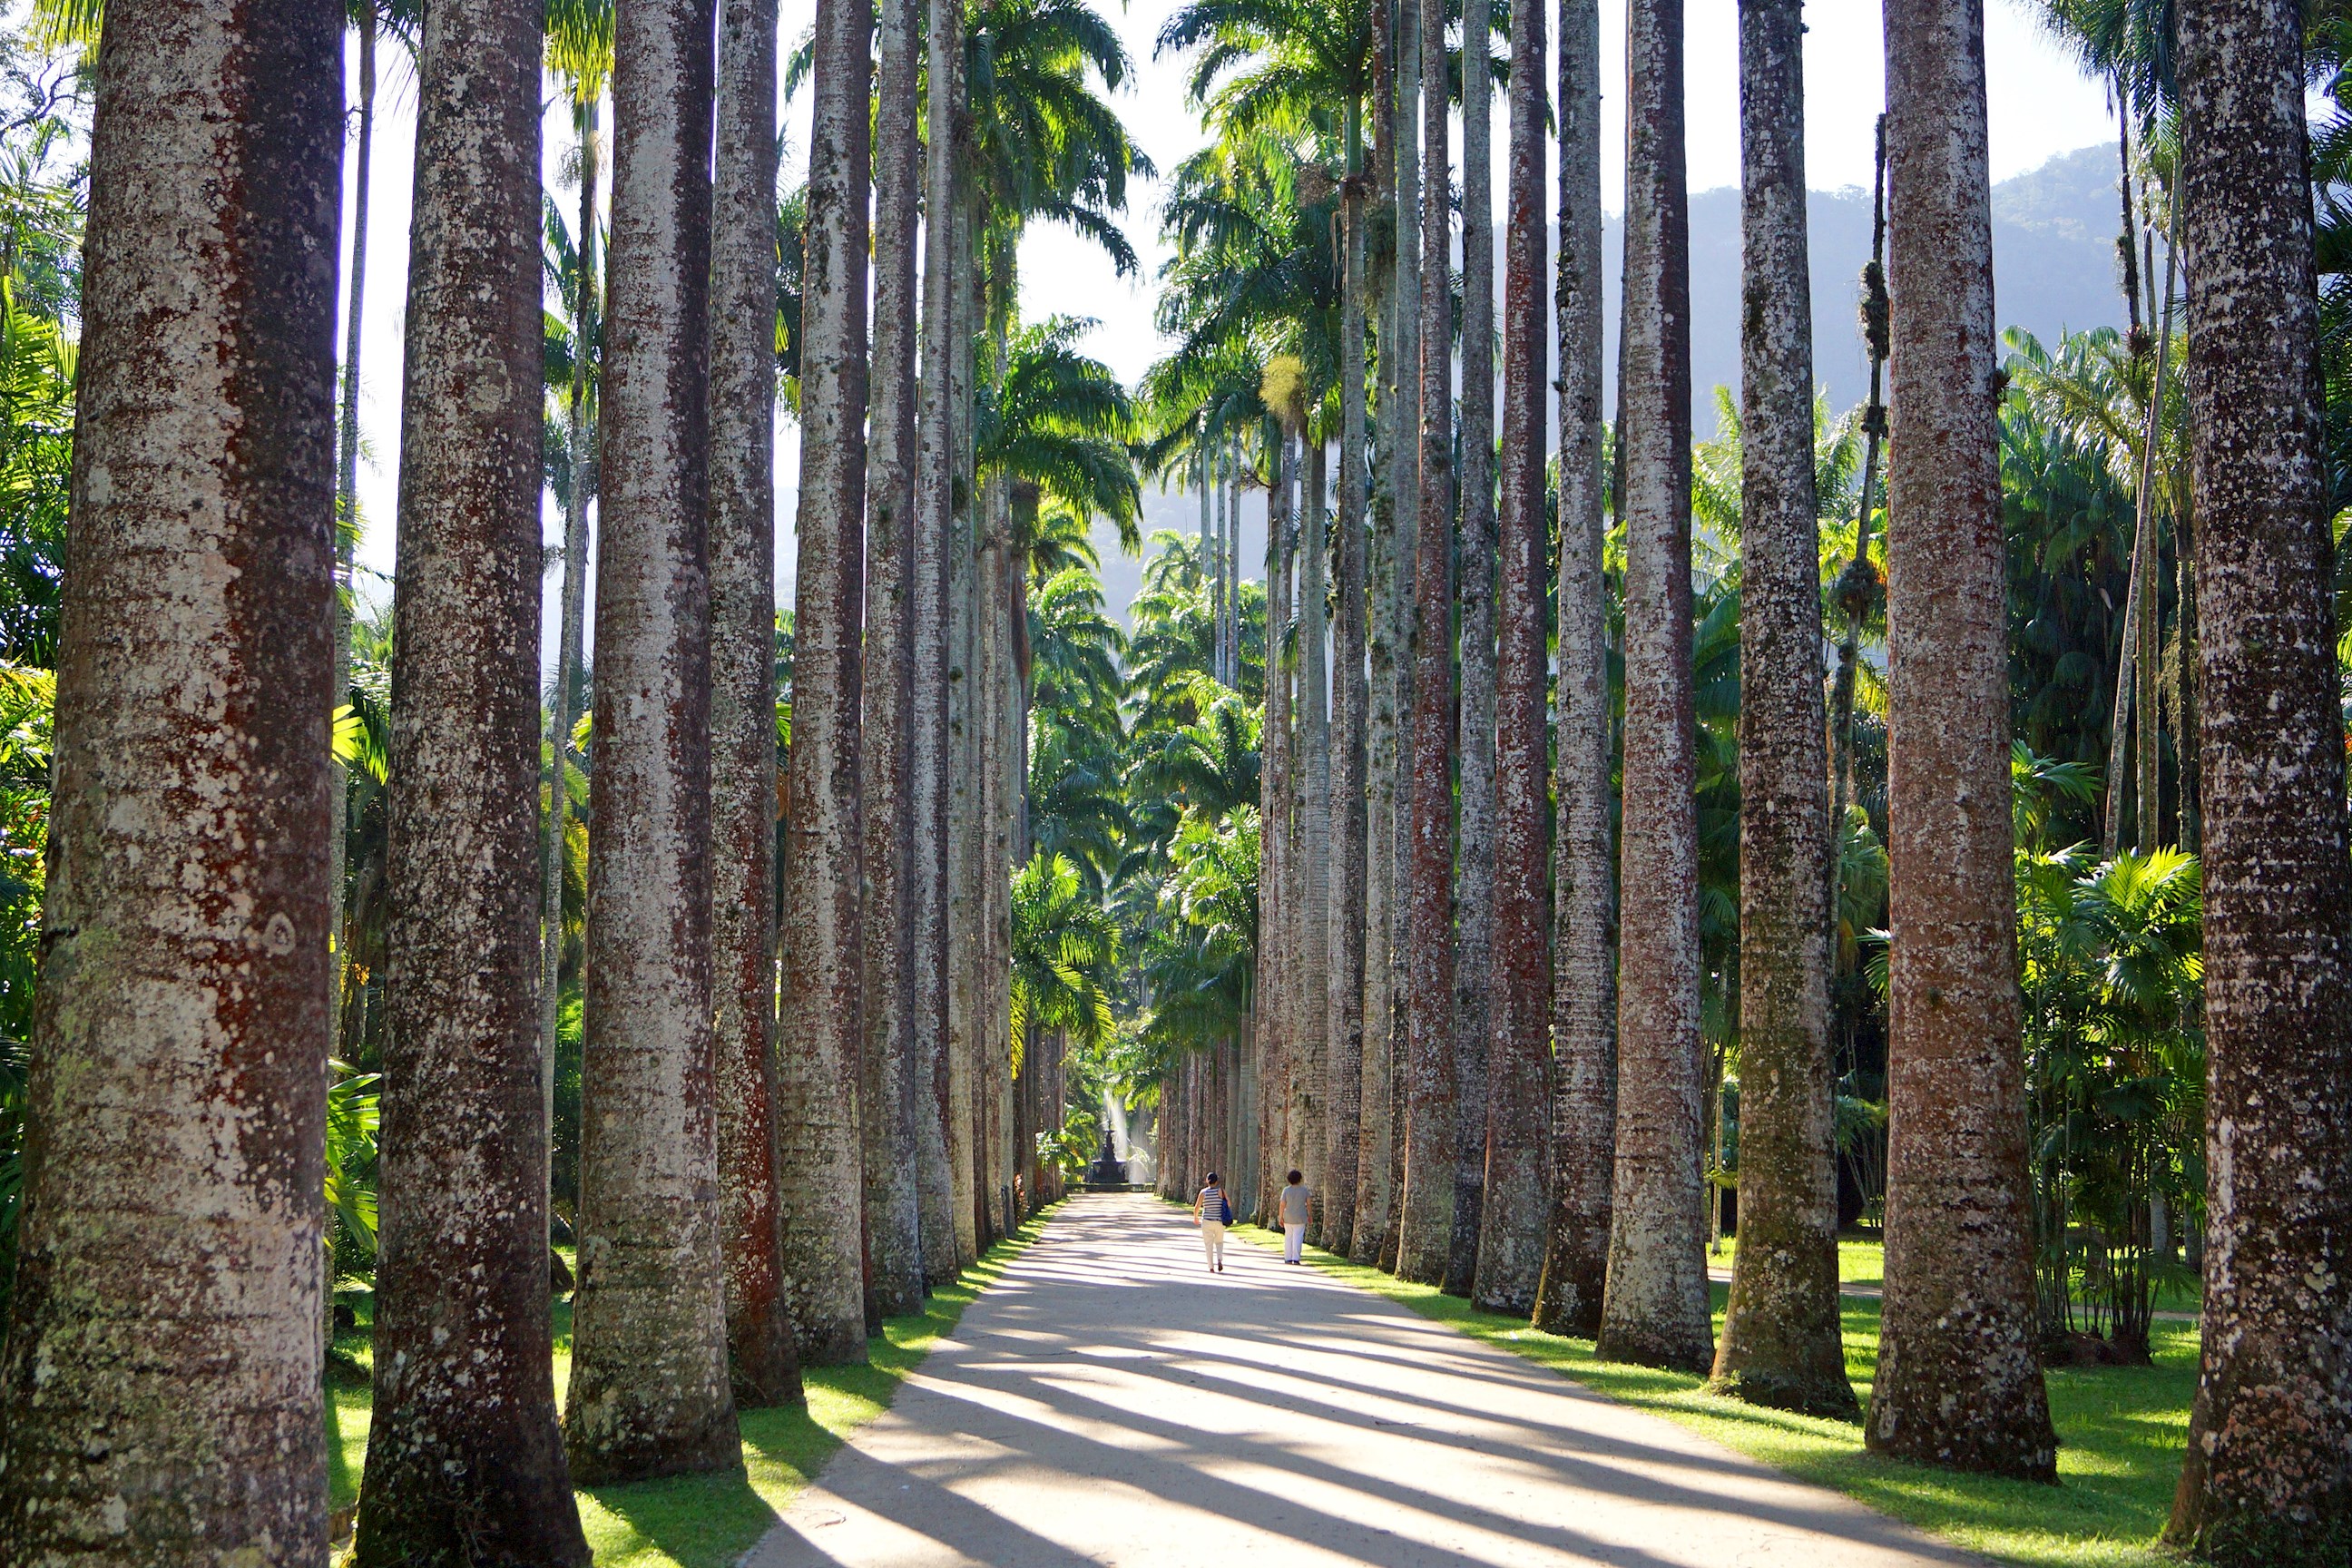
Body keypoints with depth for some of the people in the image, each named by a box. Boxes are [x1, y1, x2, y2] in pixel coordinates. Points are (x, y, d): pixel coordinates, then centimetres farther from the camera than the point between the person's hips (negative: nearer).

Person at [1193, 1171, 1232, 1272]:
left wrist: (1195, 1218, 15)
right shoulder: (1221, 1191, -7)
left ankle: (1211, 1267, 3)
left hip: (1207, 1221, -1)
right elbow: (1229, 1205, -7)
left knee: (1208, 1245, 9)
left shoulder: (1203, 1192, -6)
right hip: (1220, 1222, 1)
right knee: (1219, 1242, 20)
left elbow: (1197, 1207, -4)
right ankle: (1219, 1260, -3)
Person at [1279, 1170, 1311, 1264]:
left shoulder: (1286, 1190, -6)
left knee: (1288, 1237, 10)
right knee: (1298, 1238, 0)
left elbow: (1282, 1204, -8)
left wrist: (1281, 1217, -2)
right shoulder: (1304, 1190, -6)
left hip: (1288, 1217, 1)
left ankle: (1288, 1259, 8)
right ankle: (1295, 1259, -7)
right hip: (1300, 1217, -1)